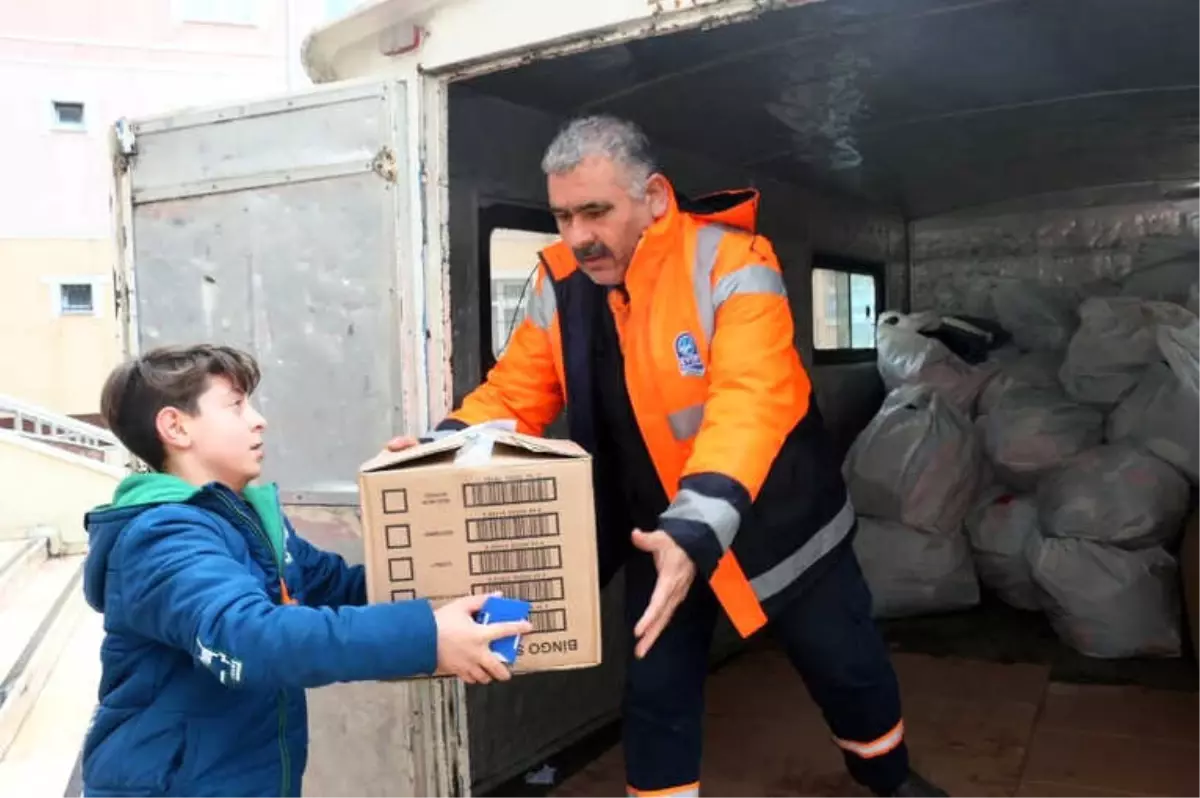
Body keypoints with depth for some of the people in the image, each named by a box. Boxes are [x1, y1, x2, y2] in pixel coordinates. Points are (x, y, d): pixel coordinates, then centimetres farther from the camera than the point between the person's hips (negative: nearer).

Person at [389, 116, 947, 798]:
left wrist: (696, 534, -50)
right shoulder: (560, 281, -10)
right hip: (659, 530, 3)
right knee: (656, 693, 11)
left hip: (773, 516, -2)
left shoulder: (731, 260, -26)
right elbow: (514, 393, -7)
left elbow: (748, 407, -37)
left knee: (845, 665, 17)